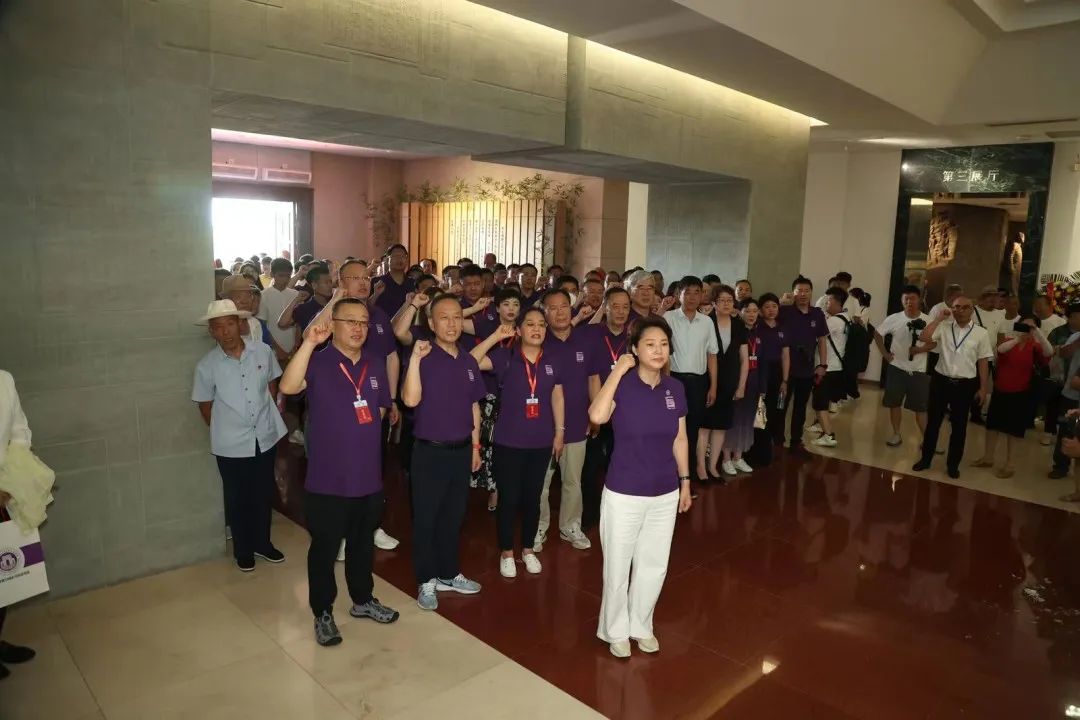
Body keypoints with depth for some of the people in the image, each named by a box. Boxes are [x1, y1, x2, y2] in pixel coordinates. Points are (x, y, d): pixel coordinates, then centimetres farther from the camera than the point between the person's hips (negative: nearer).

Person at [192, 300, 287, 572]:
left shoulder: (263, 351, -8)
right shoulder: (206, 365, -12)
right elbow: (205, 405, 0)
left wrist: (266, 413, 7)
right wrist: (222, 430, 6)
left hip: (265, 436, 2)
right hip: (231, 444, -2)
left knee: (263, 494, 18)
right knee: (237, 498, 14)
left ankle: (262, 542, 38)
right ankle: (243, 549, 33)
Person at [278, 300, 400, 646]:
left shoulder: (375, 366, 6)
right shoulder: (317, 363, -10)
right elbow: (288, 387, -31)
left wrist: (362, 429, 6)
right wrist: (308, 343, -38)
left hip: (368, 477, 5)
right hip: (327, 480, -5)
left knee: (363, 544, 21)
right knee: (324, 549, 9)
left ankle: (363, 600, 39)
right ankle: (323, 614, 26)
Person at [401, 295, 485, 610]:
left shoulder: (469, 361, 6)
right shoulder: (423, 358, -12)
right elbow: (410, 400, -27)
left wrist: (475, 445, 13)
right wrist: (415, 358, -33)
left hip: (461, 450, 5)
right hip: (430, 452, -5)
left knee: (454, 516, 16)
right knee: (425, 518, 6)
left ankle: (449, 574, 32)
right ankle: (426, 581, 21)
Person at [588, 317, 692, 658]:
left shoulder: (675, 389, -2)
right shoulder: (622, 384, -14)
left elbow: (680, 439, 8)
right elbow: (597, 416, -35)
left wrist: (685, 481, 11)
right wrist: (619, 369, -29)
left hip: (665, 494, 4)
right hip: (624, 494, -4)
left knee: (654, 565, 19)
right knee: (618, 567, 12)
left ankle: (641, 626, 42)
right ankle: (615, 630, 35)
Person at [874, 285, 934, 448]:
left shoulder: (928, 321, -7)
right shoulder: (894, 319, -6)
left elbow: (935, 342, -2)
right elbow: (877, 334, 5)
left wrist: (920, 349, -20)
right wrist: (884, 353, -1)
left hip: (918, 370, -1)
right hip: (897, 368, 1)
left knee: (920, 407, 3)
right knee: (894, 403, 8)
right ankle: (896, 434, 22)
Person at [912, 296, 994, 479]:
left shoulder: (981, 333, -2)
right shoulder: (944, 327, -2)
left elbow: (983, 362, 1)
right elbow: (923, 337, -16)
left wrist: (983, 389, 0)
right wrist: (939, 318, -14)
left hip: (965, 384, 0)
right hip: (940, 380, 0)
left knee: (959, 426, 10)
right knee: (933, 422, 11)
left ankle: (953, 464, 24)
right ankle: (925, 458, 24)